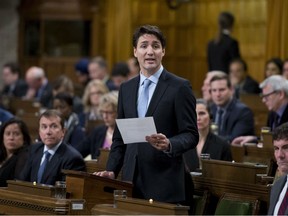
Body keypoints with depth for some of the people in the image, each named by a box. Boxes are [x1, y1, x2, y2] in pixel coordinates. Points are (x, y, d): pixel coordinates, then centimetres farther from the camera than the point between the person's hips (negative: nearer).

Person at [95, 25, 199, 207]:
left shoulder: (180, 87, -3)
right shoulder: (126, 89, 14)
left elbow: (191, 135, -5)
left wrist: (169, 144, -24)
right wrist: (111, 171, 4)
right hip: (133, 183, 5)